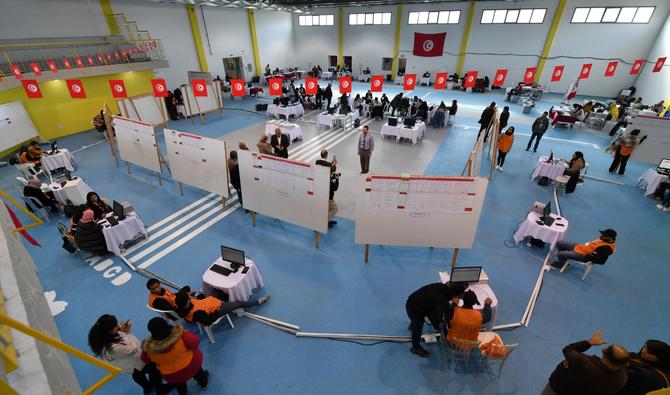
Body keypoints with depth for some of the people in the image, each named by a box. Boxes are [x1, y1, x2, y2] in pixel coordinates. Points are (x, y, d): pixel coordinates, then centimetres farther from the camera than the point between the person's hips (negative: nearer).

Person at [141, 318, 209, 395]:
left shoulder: (149, 348, -31)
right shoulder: (181, 336, -40)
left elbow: (145, 360, -8)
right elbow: (195, 342, -22)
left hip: (171, 376, 1)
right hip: (190, 365, -1)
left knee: (180, 388, 35)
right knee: (197, 370, 35)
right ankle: (203, 383, 58)